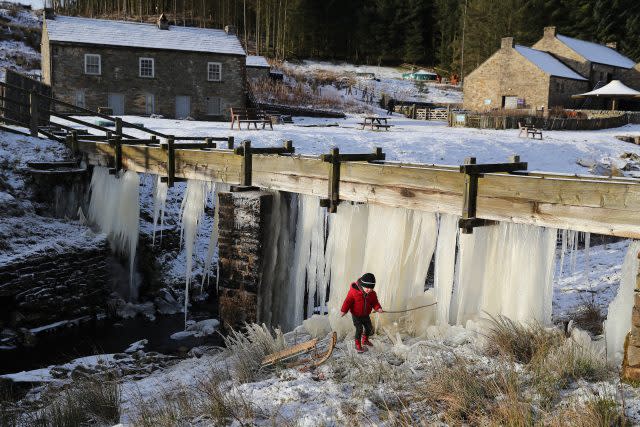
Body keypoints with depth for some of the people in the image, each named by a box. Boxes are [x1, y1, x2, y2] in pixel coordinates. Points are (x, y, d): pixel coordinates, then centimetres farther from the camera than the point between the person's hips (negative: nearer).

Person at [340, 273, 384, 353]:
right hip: (356, 315, -5)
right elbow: (348, 301, -20)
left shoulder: (372, 293, -9)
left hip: (365, 315, 5)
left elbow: (374, 302, -1)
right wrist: (343, 311, -28)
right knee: (359, 329, -7)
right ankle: (358, 346, 10)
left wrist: (378, 308, -21)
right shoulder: (354, 291, -23)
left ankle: (365, 340, 44)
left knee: (369, 328, 16)